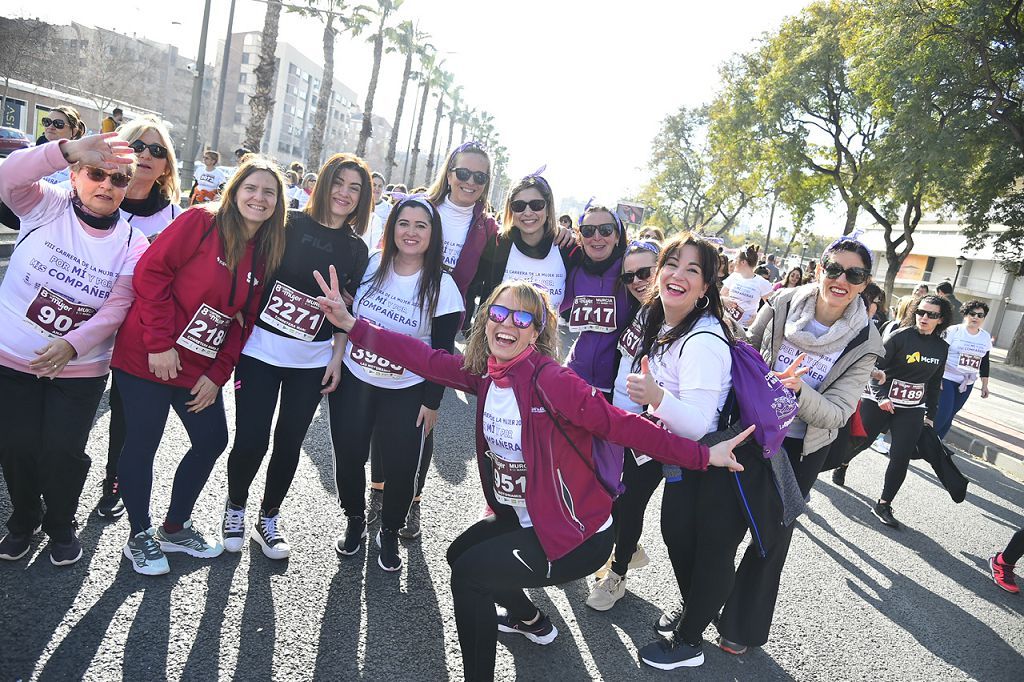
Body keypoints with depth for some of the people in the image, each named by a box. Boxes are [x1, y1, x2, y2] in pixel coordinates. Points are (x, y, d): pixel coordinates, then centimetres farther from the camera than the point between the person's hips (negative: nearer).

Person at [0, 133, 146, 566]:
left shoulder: (131, 244, -5)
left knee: (63, 453, 0)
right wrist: (68, 150, -39)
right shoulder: (46, 206, -5)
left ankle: (61, 526, 28)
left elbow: (116, 307, -12)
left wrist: (73, 344, -26)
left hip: (79, 369, 0)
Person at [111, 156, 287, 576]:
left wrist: (218, 374, 1)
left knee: (212, 441, 12)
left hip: (200, 369, 6)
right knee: (142, 444, 4)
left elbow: (245, 319, 7)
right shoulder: (201, 221, -12)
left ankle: (175, 527, 33)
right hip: (149, 357, -6)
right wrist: (160, 343, -19)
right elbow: (151, 272, -16)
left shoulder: (267, 253, 5)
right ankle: (139, 535, 25)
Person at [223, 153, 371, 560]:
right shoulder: (289, 224, -4)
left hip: (312, 362, 2)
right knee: (251, 440, -2)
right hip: (260, 351, -2)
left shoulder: (356, 250, 5)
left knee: (289, 442, 10)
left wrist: (337, 358, 1)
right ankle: (235, 506, 28)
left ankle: (269, 518, 32)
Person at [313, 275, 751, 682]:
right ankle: (531, 621, 47)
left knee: (468, 573, -12)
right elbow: (424, 359, -6)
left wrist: (702, 455, -30)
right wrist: (351, 324, -10)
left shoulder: (550, 381, -27)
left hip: (579, 536, -8)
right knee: (460, 554, 23)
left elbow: (623, 426, -27)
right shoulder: (485, 372, -5)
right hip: (523, 517, 8)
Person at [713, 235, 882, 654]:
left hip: (802, 451, 0)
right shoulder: (780, 306, -12)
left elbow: (836, 414, -19)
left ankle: (742, 625, 34)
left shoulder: (863, 343, -13)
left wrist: (798, 391, -37)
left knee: (773, 534, 12)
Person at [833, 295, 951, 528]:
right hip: (878, 402, -4)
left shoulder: (942, 347, 5)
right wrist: (882, 396, -24)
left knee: (901, 458, -3)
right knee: (859, 441, 8)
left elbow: (935, 383, 15)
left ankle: (884, 505, 8)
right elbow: (876, 367, -12)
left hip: (912, 410, 4)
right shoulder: (900, 336, -11)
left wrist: (931, 415, 17)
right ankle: (841, 464, 41)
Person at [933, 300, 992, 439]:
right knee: (942, 413, -13)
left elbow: (984, 363, 14)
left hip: (967, 383, 5)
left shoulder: (986, 337, 7)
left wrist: (985, 385, 13)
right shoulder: (953, 331, -9)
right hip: (946, 379, -5)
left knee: (950, 415, 8)